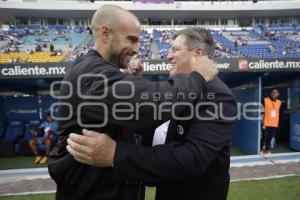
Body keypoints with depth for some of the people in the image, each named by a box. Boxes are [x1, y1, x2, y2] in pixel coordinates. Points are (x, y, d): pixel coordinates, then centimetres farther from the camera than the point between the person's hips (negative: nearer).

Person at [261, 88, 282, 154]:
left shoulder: (279, 102, 8)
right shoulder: (265, 100, -8)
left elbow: (278, 113, 16)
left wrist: (277, 122, 15)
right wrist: (263, 122, -10)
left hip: (274, 124, 5)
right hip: (266, 123, -5)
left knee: (270, 138, 10)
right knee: (264, 137, -1)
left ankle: (267, 149, 21)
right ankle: (262, 149, 12)